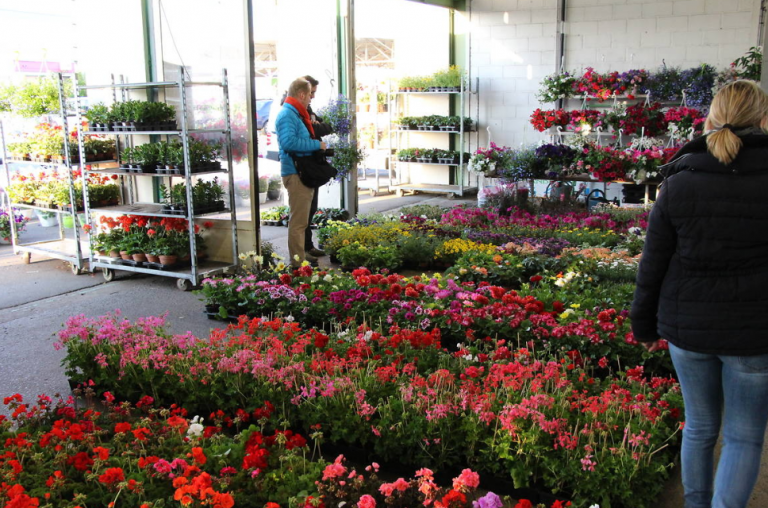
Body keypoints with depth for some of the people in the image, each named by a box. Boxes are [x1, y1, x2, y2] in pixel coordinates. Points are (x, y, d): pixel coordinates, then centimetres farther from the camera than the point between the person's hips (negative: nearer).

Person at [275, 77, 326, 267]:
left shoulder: (296, 114, 18)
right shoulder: (287, 115, -15)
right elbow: (288, 142, -29)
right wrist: (316, 144, -20)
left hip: (303, 173, 11)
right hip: (296, 173, -11)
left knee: (302, 218, 18)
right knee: (298, 220, -7)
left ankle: (301, 255, 28)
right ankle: (297, 261, -2)